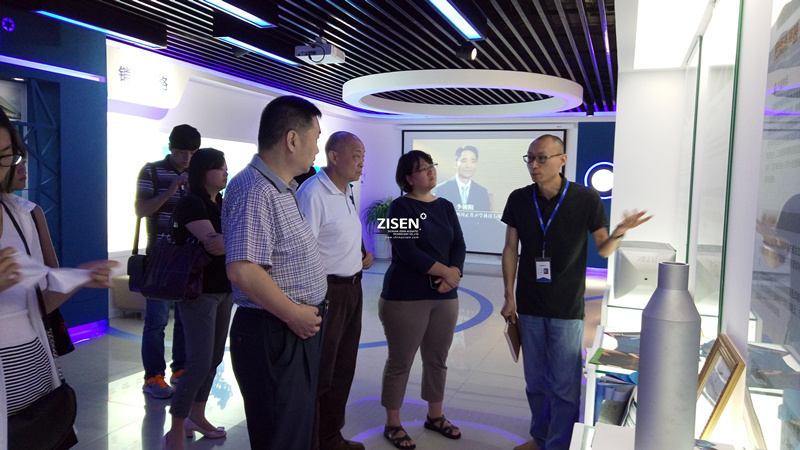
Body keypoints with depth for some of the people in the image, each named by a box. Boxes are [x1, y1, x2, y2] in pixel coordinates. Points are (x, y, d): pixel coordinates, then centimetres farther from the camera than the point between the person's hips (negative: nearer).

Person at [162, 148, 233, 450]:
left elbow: (220, 243, 8)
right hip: (198, 291, -8)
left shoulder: (222, 204, 12)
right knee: (199, 363, -8)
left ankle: (197, 417, 29)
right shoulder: (191, 203, -13)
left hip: (224, 290, 8)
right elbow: (212, 243, -25)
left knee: (214, 358, 13)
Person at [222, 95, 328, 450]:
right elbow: (242, 270, -30)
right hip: (274, 336, -10)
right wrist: (294, 314, -20)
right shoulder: (254, 190, -21)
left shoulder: (281, 188, 13)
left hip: (296, 330, 10)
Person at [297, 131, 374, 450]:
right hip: (327, 292, -9)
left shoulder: (347, 191, 12)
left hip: (352, 289, 10)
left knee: (343, 370, 19)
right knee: (319, 375, 2)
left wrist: (363, 252, 8)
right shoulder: (312, 193, -18)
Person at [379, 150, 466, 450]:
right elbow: (408, 251, -18)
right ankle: (392, 424, 20)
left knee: (438, 359, 15)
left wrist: (453, 275, -13)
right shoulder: (400, 207, -8)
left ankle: (435, 416, 33)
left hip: (445, 297, 6)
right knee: (400, 362, 4)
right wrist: (446, 272, -14)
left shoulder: (446, 207, 10)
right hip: (406, 298, -6)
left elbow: (459, 246, 6)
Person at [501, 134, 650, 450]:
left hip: (567, 309, -3)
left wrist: (618, 233, -25)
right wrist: (509, 297, 3)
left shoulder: (586, 199, -9)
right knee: (535, 382, 16)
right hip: (529, 307, 3)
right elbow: (511, 249, 5)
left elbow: (602, 249, -3)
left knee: (564, 387, 3)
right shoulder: (519, 199, -2)